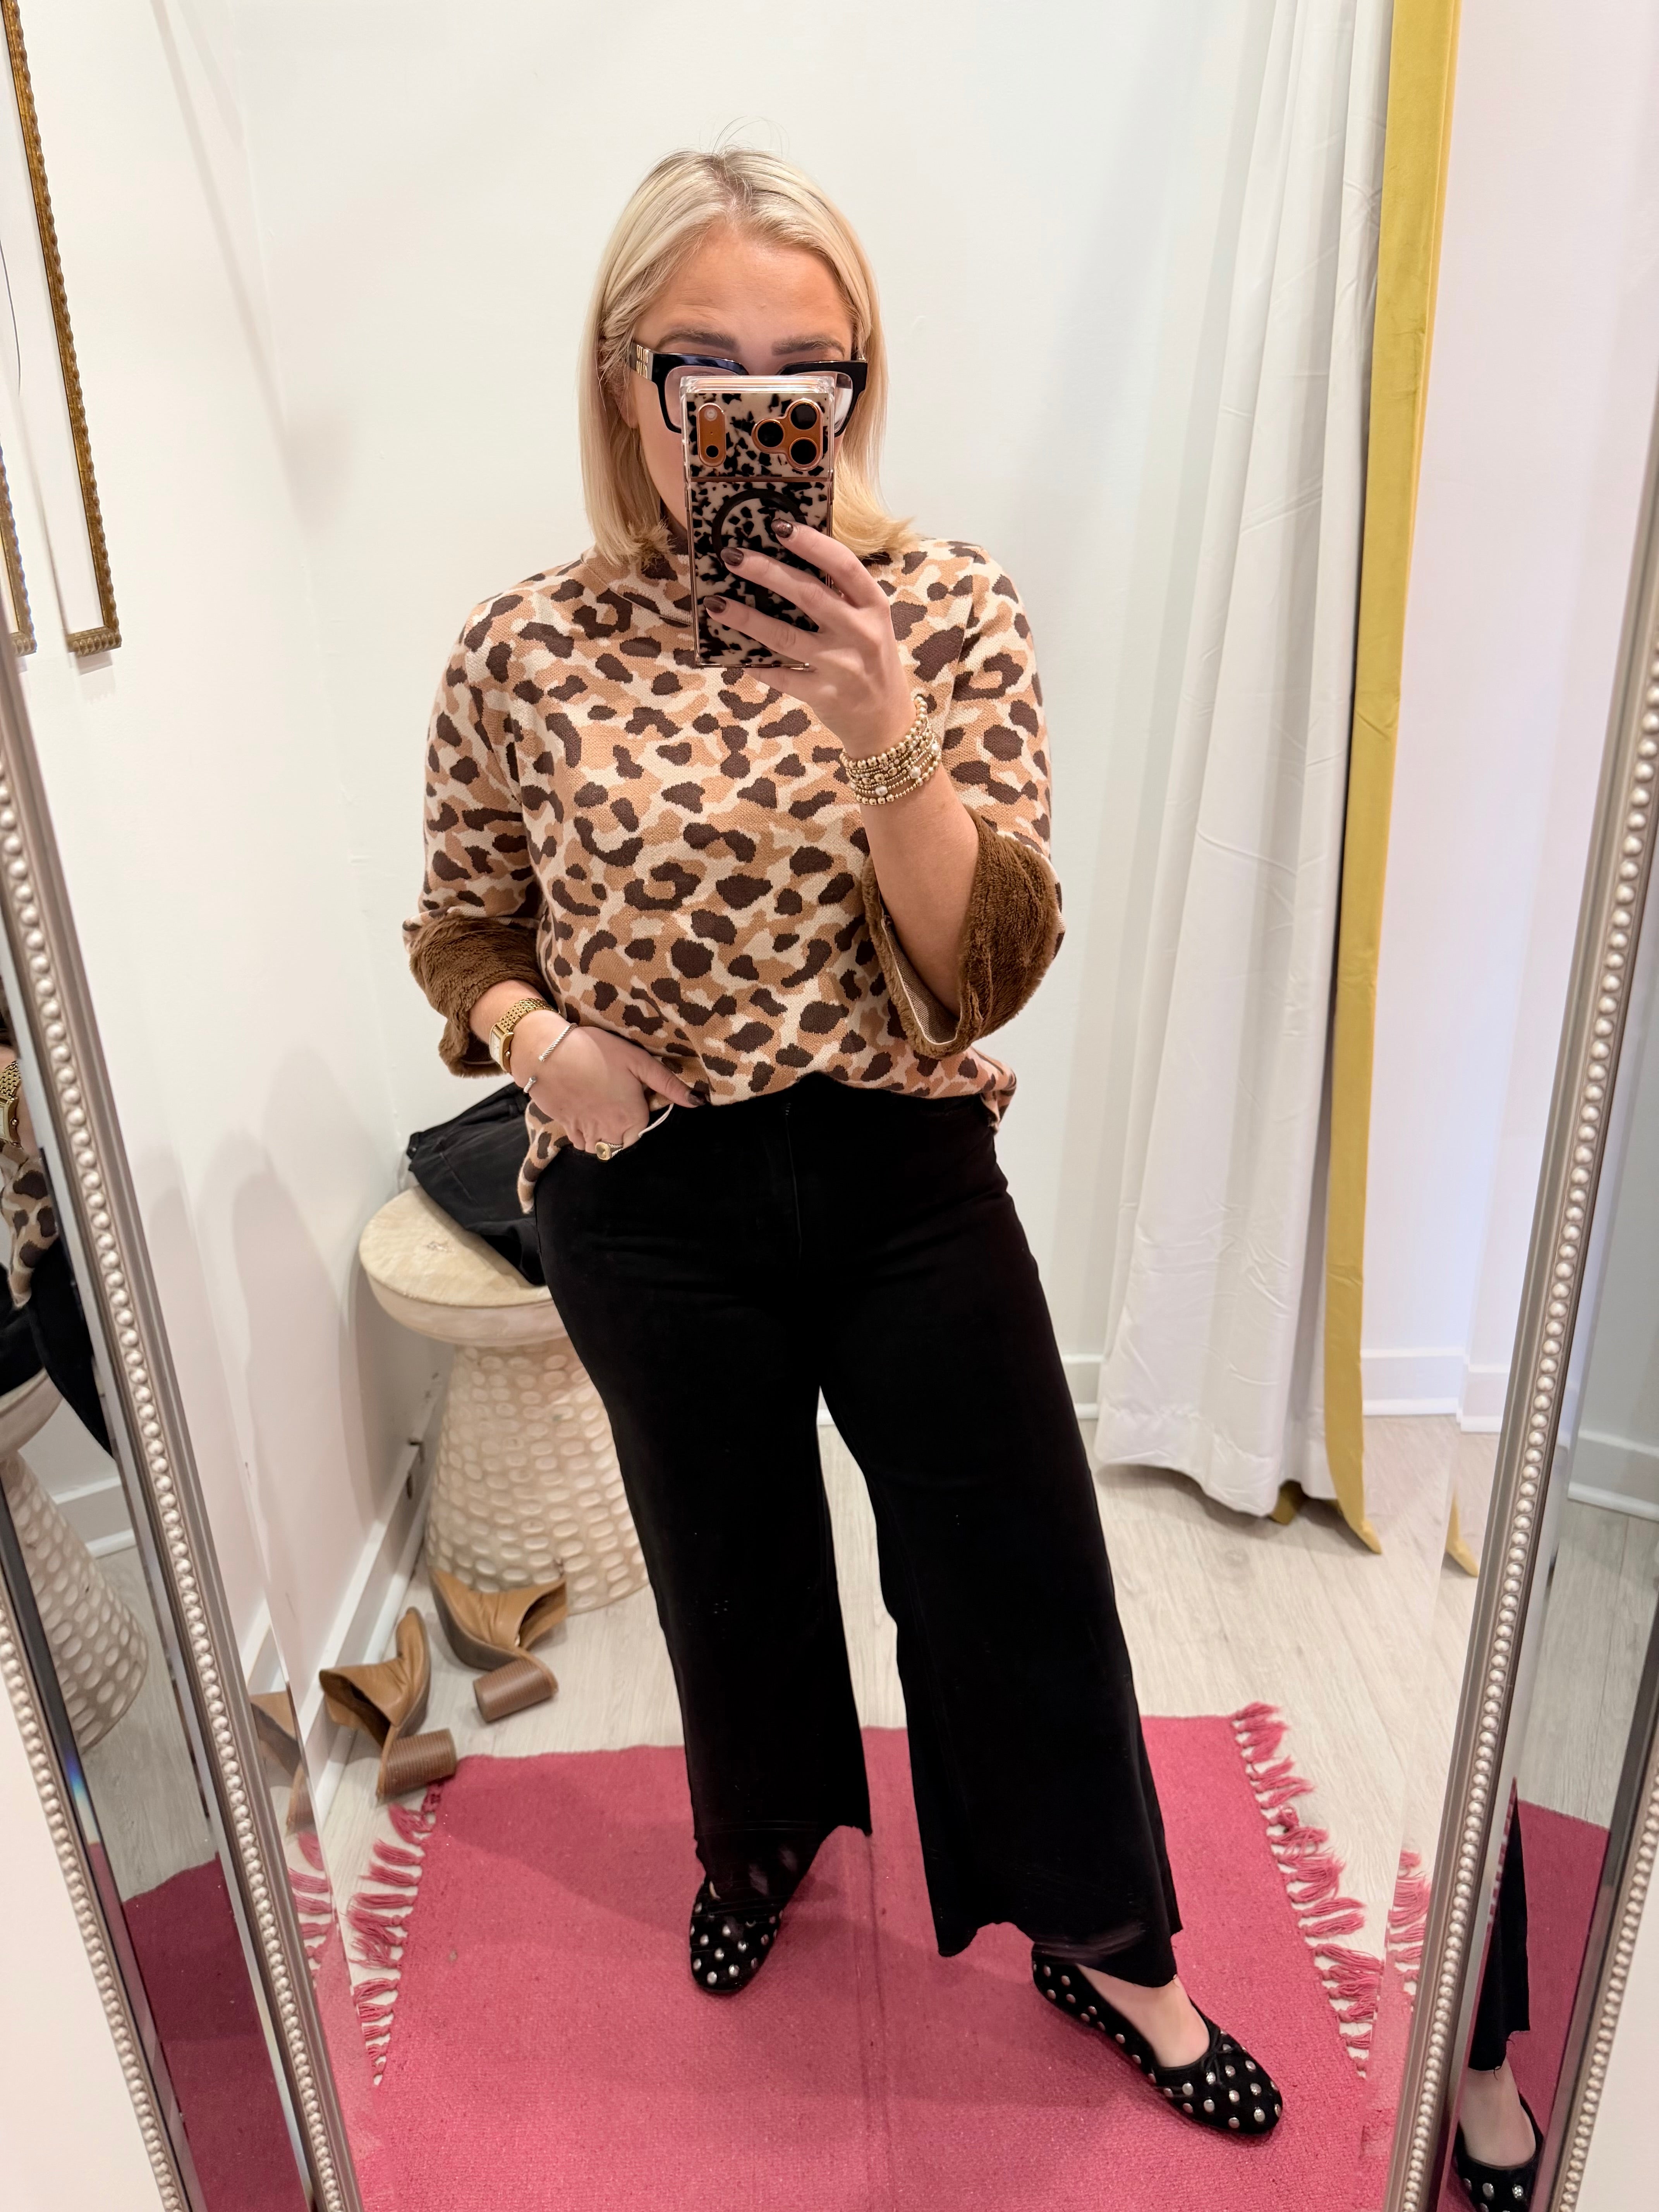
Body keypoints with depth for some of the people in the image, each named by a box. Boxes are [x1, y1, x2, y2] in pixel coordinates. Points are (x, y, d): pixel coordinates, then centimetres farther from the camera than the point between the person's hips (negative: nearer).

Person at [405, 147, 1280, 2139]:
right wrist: (529, 1032, -14)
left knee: (1023, 1579, 12)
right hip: (650, 1209, 1)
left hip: (911, 1184, 0)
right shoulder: (527, 652, -6)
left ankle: (1106, 1947, 41)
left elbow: (987, 971, -13)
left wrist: (885, 740, -27)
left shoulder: (949, 613, -7)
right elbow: (462, 930, 8)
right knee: (731, 1565, 22)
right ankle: (764, 1838, 55)